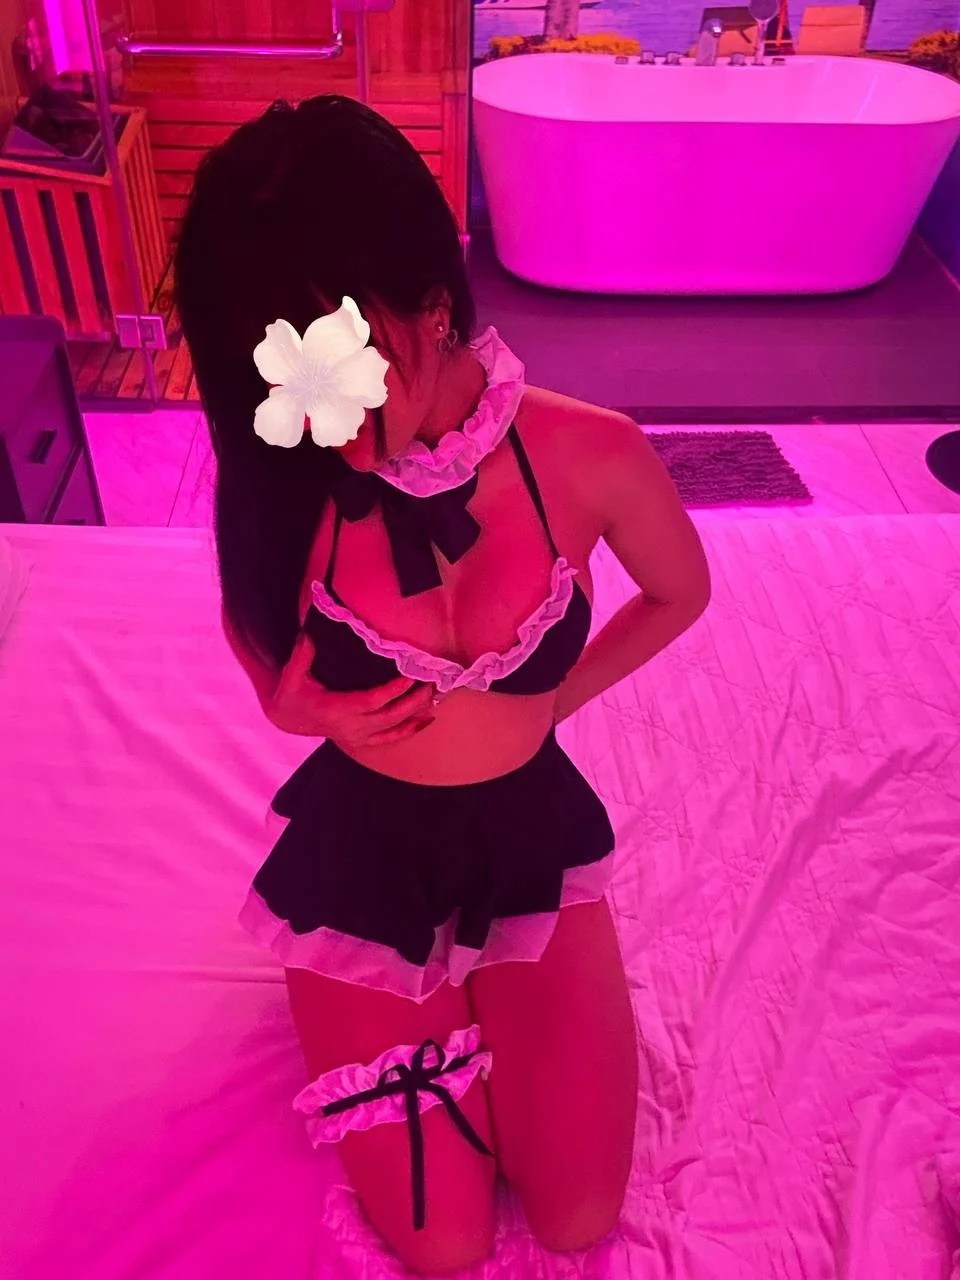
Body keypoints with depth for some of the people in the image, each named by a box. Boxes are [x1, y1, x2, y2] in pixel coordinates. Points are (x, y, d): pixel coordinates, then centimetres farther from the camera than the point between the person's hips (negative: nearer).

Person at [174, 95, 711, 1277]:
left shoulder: (593, 457, -21)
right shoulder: (281, 470, -19)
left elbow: (681, 595, 2)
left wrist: (553, 700, -3)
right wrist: (294, 704, -17)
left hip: (530, 836, 1)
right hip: (361, 850, 0)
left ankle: (484, 992, 29)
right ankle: (439, 1001, 27)